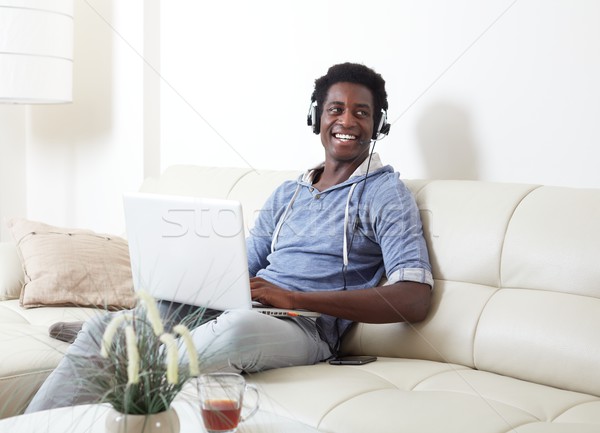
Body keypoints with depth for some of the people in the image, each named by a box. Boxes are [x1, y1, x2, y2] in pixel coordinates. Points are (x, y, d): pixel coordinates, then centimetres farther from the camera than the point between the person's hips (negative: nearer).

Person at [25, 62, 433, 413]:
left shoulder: (386, 192, 1)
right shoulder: (286, 194, 23)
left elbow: (415, 300, -13)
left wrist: (293, 297, -20)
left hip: (304, 325, -6)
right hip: (230, 306, 6)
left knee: (237, 327, -40)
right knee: (105, 327, -10)